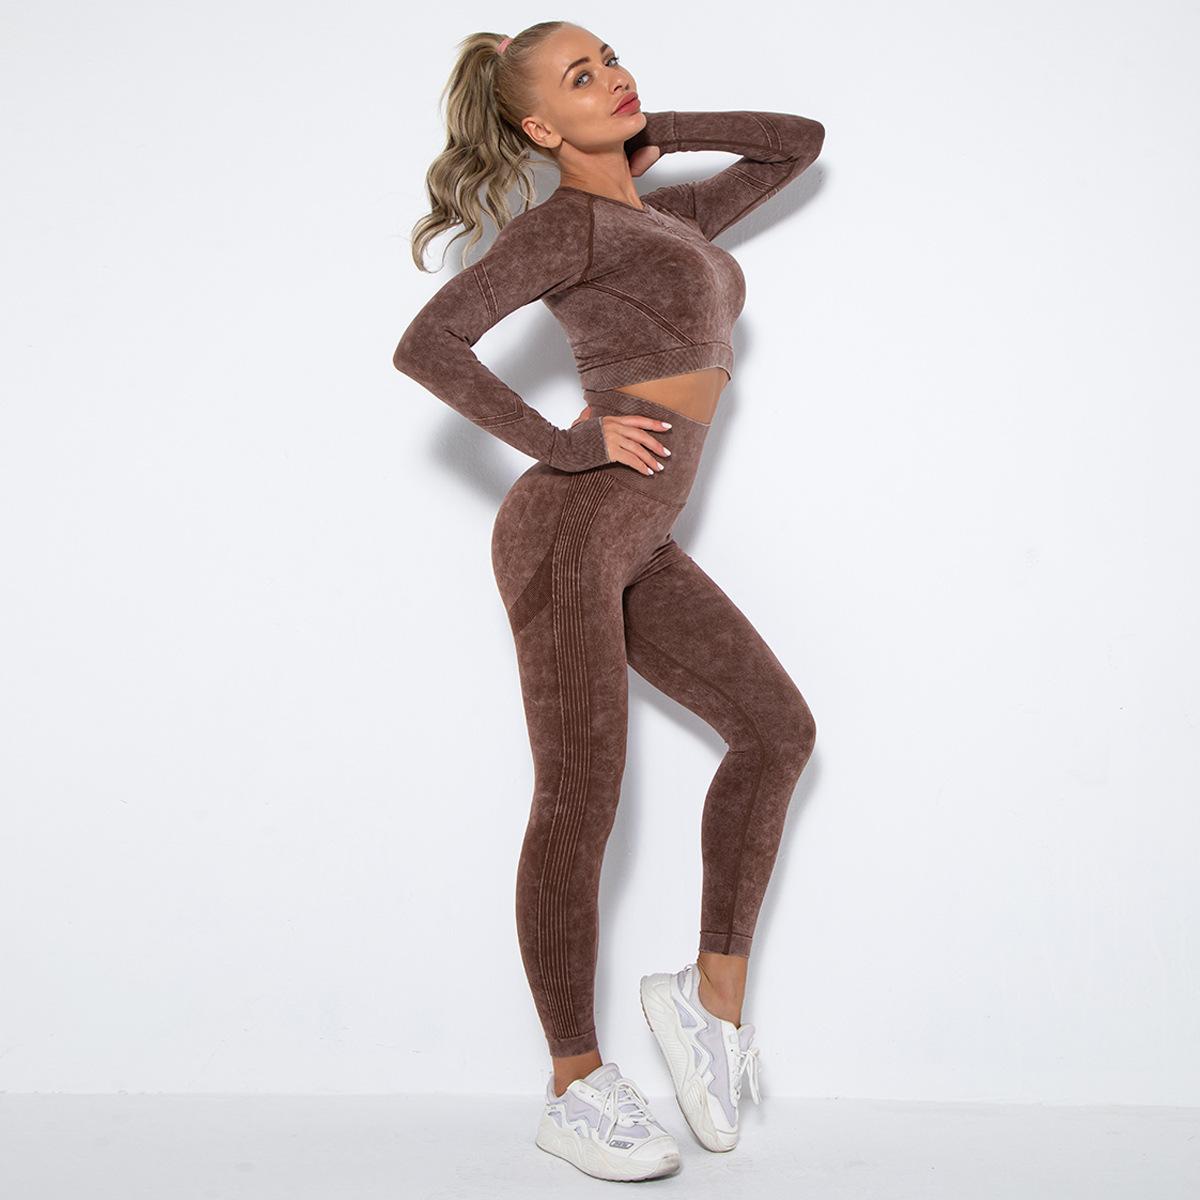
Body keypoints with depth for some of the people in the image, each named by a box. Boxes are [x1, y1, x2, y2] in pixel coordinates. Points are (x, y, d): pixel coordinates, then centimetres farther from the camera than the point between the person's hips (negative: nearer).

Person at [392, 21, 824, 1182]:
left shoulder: (668, 214, 18)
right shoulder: (564, 222, -6)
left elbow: (801, 142, 27)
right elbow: (425, 344, -16)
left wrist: (655, 129, 21)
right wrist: (561, 447, -17)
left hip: (636, 546, 9)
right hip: (568, 530, -9)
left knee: (777, 730, 7)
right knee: (581, 805, -4)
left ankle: (713, 990, 15)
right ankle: (576, 1087, 9)